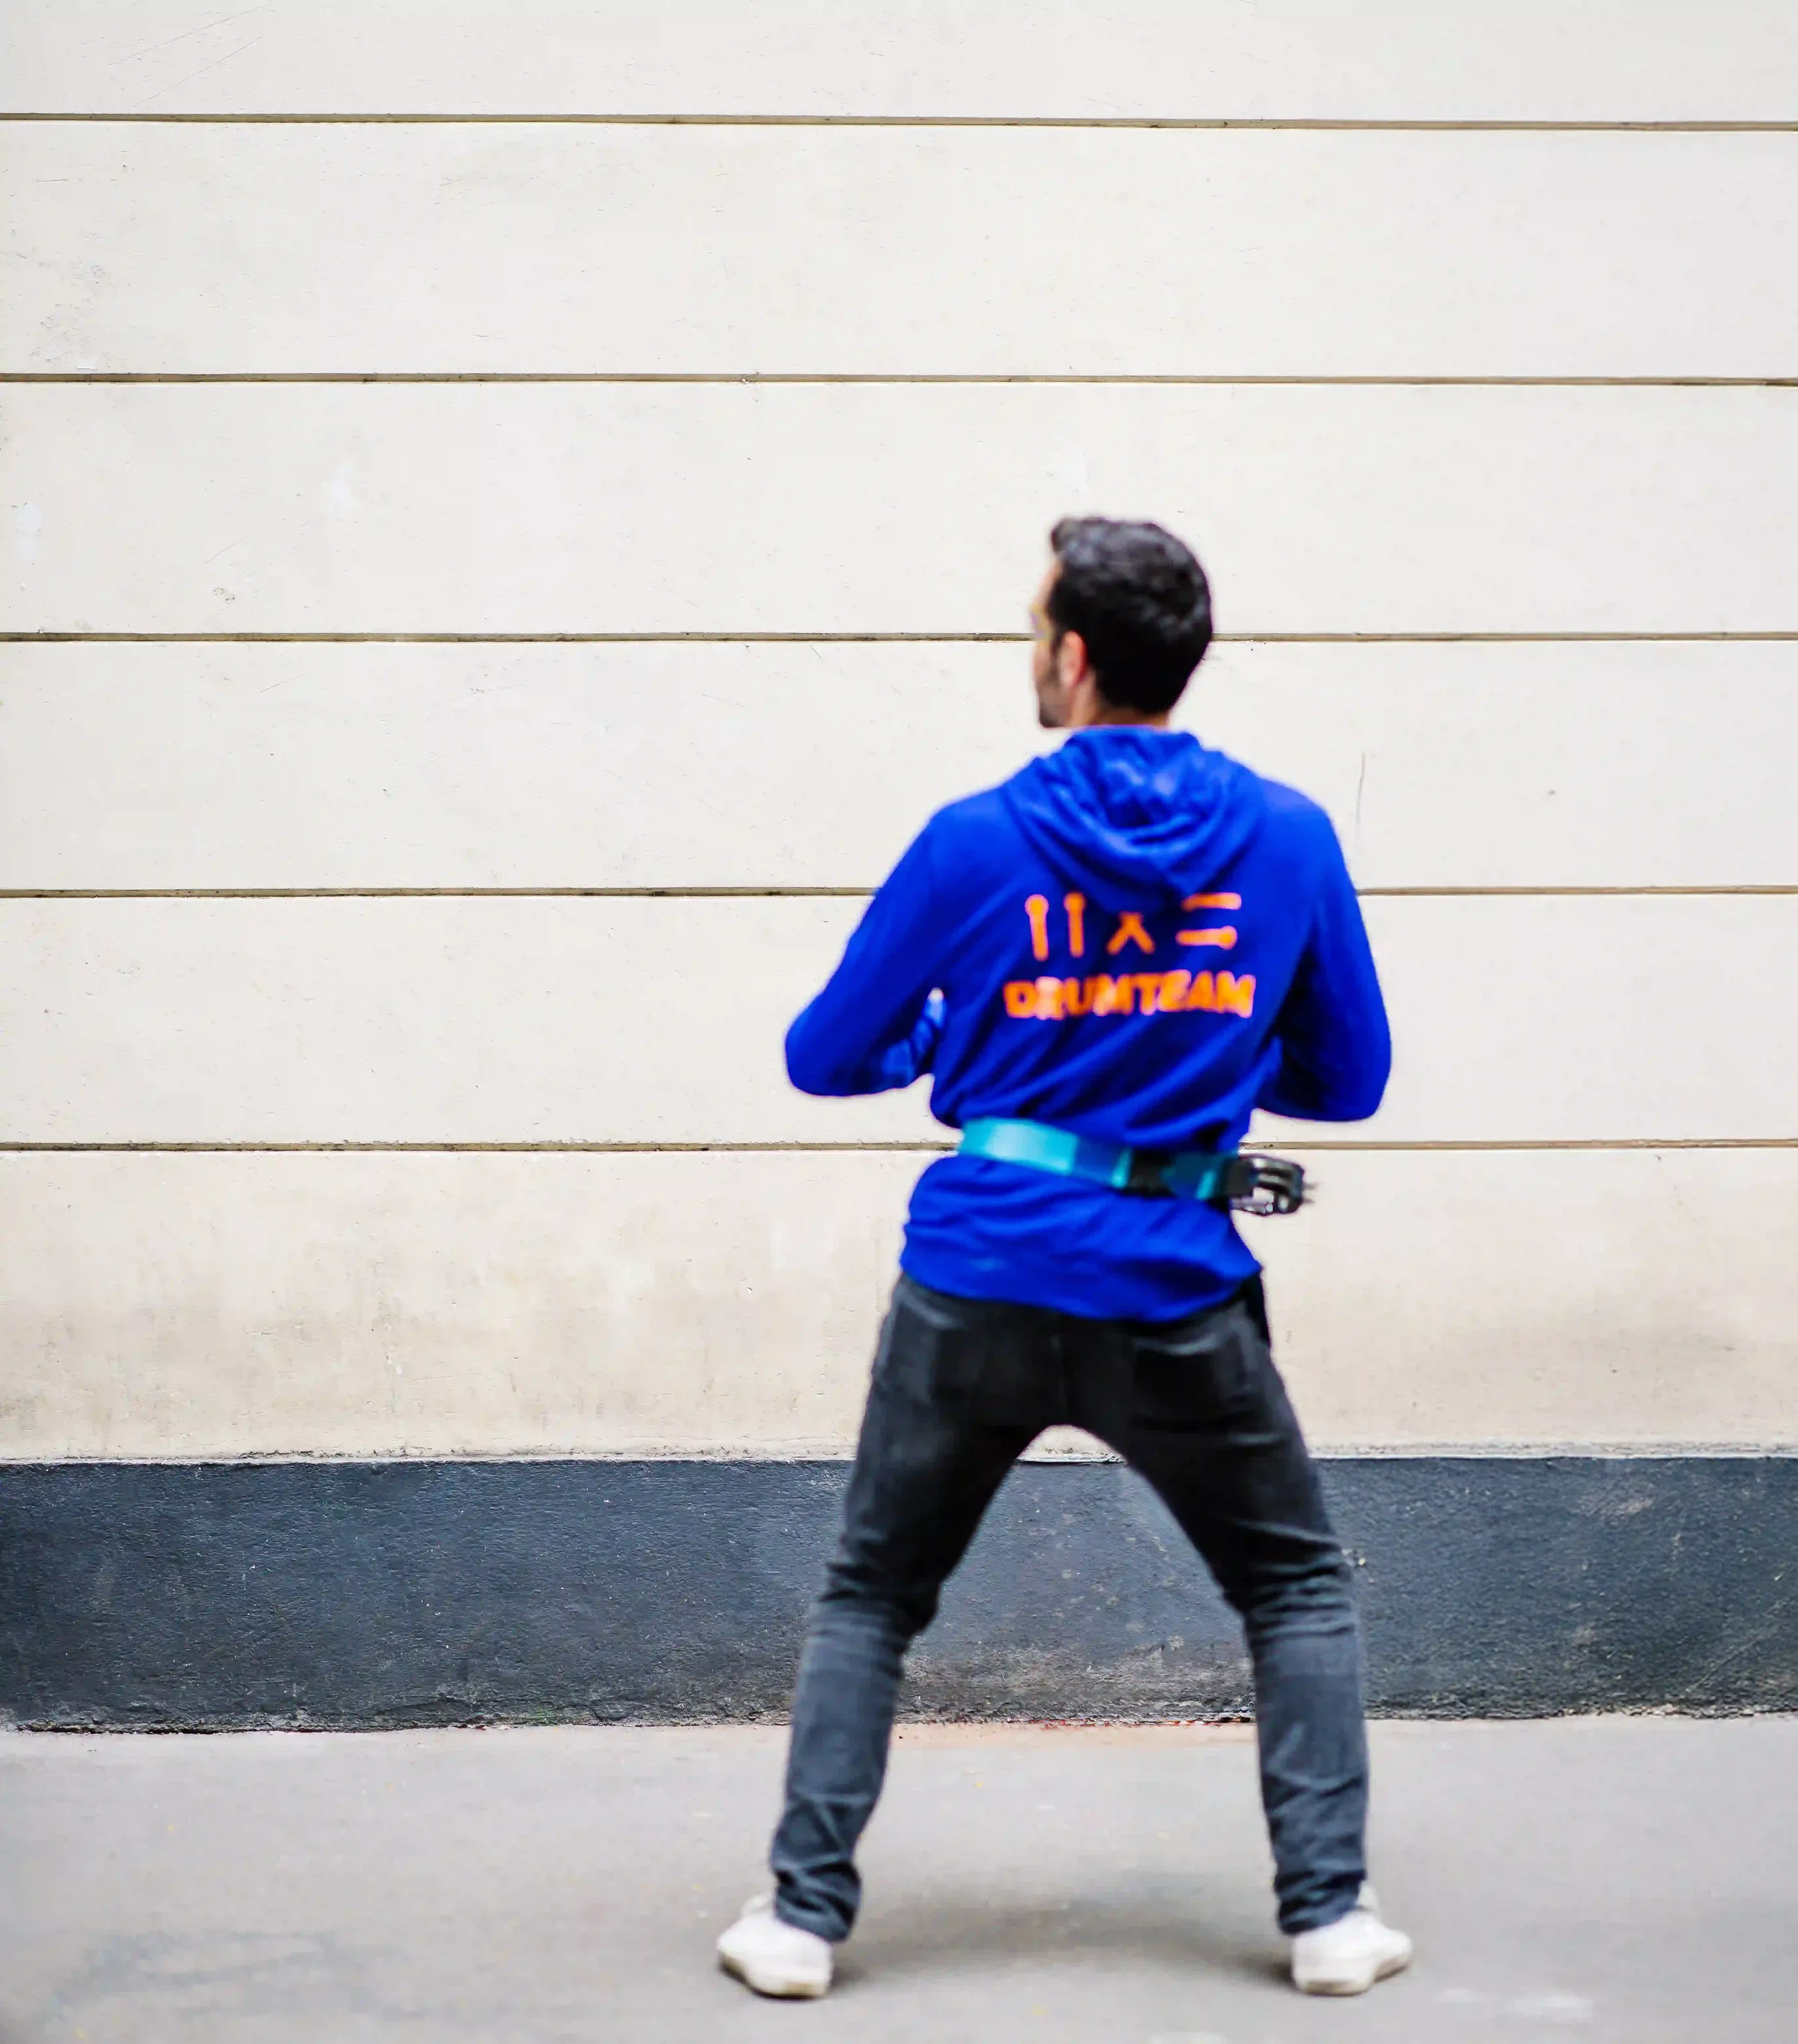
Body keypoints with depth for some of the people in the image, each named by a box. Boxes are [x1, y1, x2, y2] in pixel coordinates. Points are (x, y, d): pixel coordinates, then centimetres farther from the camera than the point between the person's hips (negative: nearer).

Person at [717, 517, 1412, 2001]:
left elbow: (825, 1058, 5)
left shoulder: (973, 845, -5)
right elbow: (1348, 1080, 8)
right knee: (1299, 1589, 19)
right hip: (1179, 1300, 1)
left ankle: (803, 1914, 12)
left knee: (871, 1598, 17)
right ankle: (1330, 1910, 11)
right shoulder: (1288, 839, -1)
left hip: (980, 1285, 0)